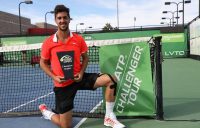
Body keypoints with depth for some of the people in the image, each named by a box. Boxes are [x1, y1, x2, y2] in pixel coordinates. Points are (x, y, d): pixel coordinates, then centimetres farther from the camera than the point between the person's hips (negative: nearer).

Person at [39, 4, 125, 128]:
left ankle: (109, 117, -6)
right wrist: (54, 77, -11)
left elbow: (85, 58, 10)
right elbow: (43, 63, 4)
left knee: (111, 79, -19)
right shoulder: (48, 43, -9)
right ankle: (45, 111, 34)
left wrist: (81, 73, -9)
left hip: (78, 78, 3)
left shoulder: (79, 39, -3)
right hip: (62, 84, -2)